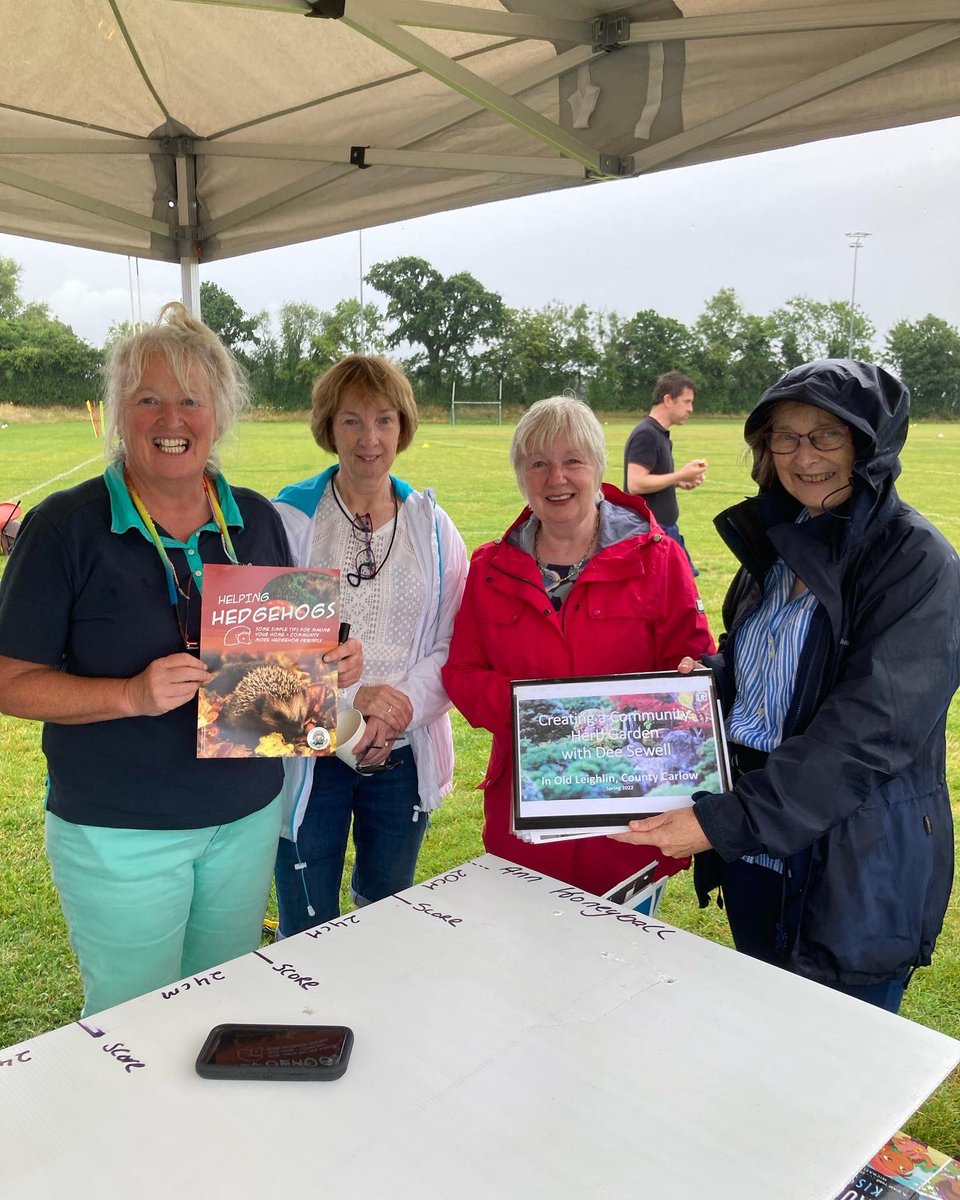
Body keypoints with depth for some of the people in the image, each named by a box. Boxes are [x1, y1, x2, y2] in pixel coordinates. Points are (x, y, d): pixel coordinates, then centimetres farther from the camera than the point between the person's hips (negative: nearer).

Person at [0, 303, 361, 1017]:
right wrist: (132, 696, -26)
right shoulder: (66, 526, -11)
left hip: (248, 816, 4)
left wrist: (329, 661, -9)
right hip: (118, 832, -4)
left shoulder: (257, 521, 2)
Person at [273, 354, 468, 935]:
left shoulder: (432, 526, 3)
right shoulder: (287, 520, -6)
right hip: (309, 757, -2)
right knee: (307, 932, 10)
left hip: (404, 757, 3)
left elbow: (453, 645, 1)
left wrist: (402, 707, -16)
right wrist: (350, 696, -21)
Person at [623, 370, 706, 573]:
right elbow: (635, 484, -25)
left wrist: (680, 482, 4)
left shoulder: (660, 434, 13)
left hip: (666, 529, 10)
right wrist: (680, 475, -18)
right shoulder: (646, 434, -17)